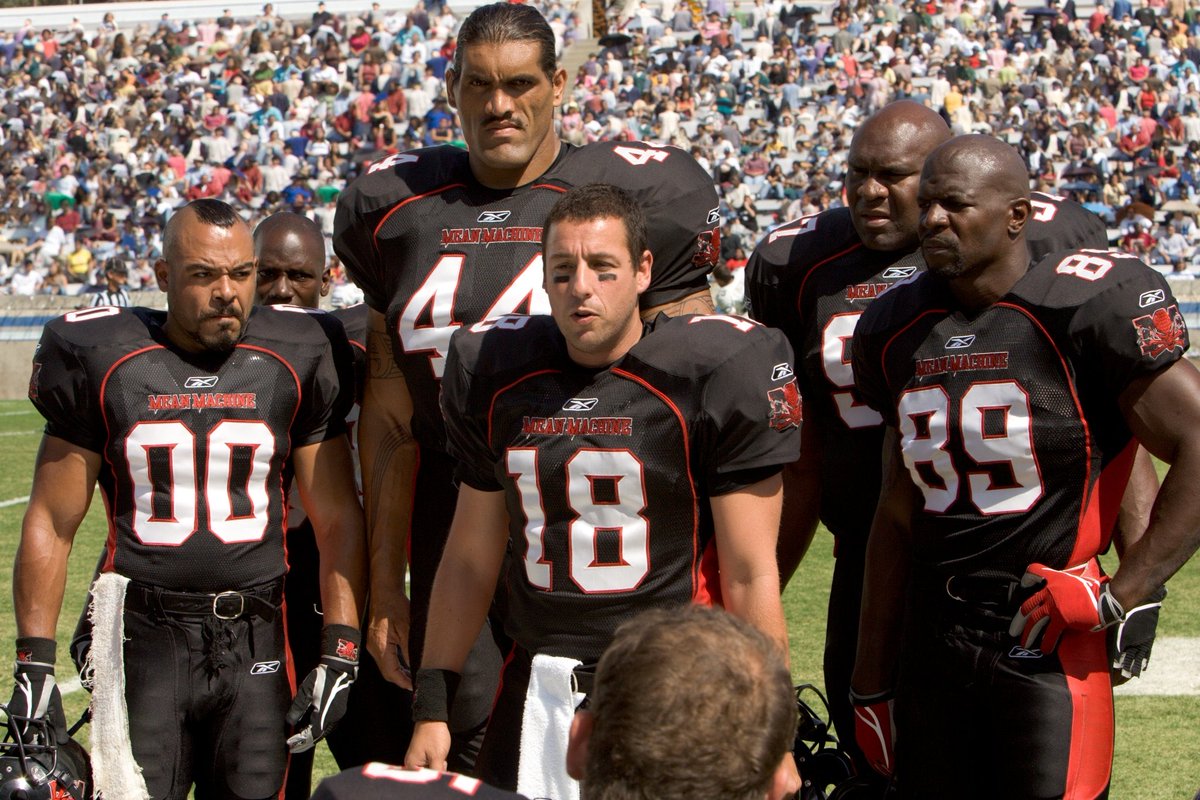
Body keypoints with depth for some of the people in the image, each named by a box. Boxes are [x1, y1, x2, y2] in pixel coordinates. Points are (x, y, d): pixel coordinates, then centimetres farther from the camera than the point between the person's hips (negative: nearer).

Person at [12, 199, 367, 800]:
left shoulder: (297, 362, 3)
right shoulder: (102, 361, 0)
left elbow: (337, 519, 6)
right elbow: (51, 524, 5)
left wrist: (340, 654, -1)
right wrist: (33, 664, 0)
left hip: (256, 641, 1)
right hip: (143, 638, -1)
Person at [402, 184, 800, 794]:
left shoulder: (718, 370, -8)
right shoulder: (494, 373, 7)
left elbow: (751, 576, -7)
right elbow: (470, 560, 16)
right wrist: (432, 709, 15)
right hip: (535, 696, 4)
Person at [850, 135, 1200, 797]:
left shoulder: (1087, 305, -12)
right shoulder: (895, 331, 7)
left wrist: (1119, 595, -14)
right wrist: (871, 682, 16)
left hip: (1049, 643, -6)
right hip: (930, 639, 6)